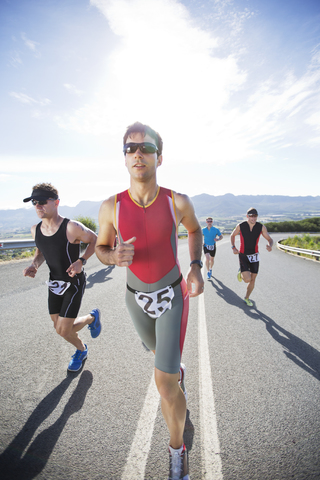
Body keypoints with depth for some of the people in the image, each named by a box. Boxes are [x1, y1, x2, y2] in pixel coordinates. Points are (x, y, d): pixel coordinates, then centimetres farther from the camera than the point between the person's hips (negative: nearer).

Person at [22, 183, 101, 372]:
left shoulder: (71, 227, -24)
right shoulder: (36, 230, -4)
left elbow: (95, 240, -9)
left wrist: (81, 261, -22)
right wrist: (34, 264, -6)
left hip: (74, 283, -6)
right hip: (55, 284, 6)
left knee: (63, 330, -5)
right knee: (59, 327, 13)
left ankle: (93, 317, 26)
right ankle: (81, 350, 43)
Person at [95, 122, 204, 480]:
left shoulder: (178, 202, -16)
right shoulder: (111, 207, -16)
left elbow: (195, 229, 6)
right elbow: (100, 247, 0)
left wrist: (196, 268, -8)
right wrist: (114, 256, -24)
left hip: (173, 296, -2)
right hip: (136, 298, 3)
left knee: (164, 384, -6)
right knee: (158, 351, 30)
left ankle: (177, 451, 25)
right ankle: (177, 368, 68)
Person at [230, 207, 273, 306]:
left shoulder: (261, 227, -8)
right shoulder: (240, 226, -12)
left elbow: (270, 239, 0)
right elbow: (232, 235, 7)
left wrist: (270, 245, -24)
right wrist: (233, 248, -5)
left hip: (254, 255, 3)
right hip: (243, 256, -3)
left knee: (253, 280, 7)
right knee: (247, 279, -16)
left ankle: (247, 298, 30)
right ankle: (241, 273, 20)